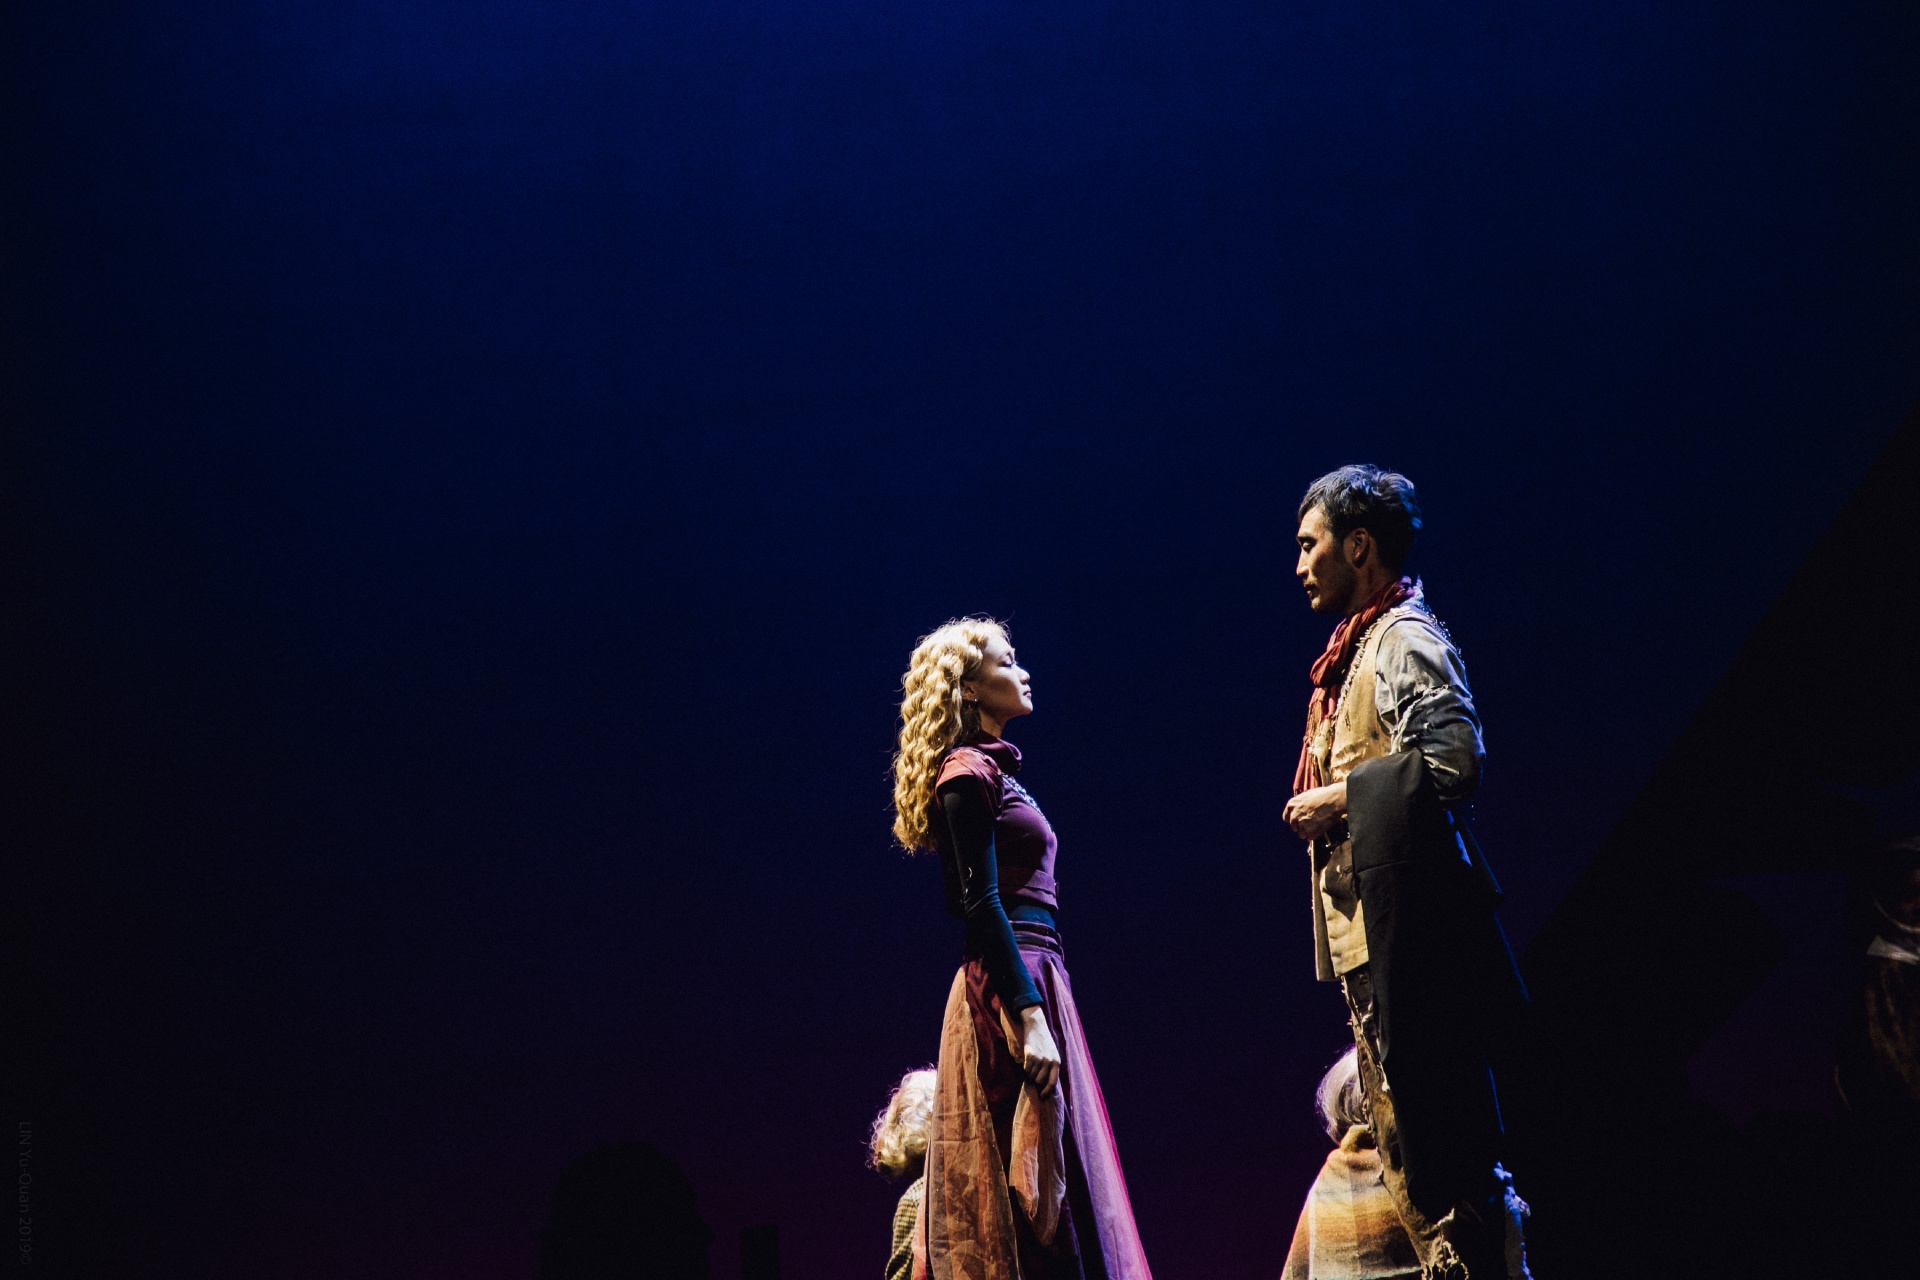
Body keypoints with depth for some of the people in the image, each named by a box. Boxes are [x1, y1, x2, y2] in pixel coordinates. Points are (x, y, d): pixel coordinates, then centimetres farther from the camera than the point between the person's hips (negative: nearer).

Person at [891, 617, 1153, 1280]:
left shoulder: (991, 768, 20)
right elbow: (983, 904, -16)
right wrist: (1030, 1017, -22)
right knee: (1033, 1199, -13)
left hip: (1030, 974, 10)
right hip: (1009, 990, -10)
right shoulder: (970, 772, -8)